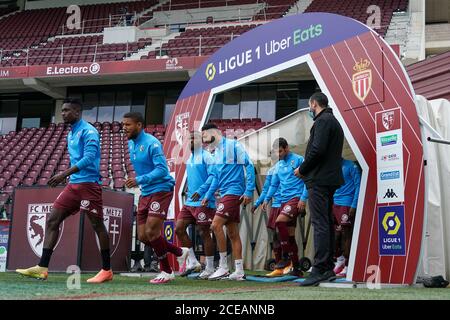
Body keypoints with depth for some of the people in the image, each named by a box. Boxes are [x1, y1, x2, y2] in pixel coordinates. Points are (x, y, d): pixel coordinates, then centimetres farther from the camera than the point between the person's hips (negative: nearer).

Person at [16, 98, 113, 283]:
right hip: (73, 185, 9)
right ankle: (42, 268, -2)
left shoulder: (88, 131, -10)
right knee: (52, 220, 0)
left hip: (88, 184, -9)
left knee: (97, 225, -2)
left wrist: (64, 174, -26)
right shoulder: (71, 134, 18)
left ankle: (107, 271, 8)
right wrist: (68, 177, 19)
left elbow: (89, 158, -22)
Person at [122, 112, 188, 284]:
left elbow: (162, 170, -24)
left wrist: (139, 180, -30)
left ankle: (166, 272, 5)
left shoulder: (152, 143, -17)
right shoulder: (131, 144, 9)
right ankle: (180, 252, 24)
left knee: (151, 232, -13)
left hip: (161, 190, -9)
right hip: (145, 193, 9)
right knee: (143, 236, 6)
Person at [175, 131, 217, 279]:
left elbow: (213, 176, -16)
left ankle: (210, 268, 9)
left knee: (204, 233, -2)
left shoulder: (206, 156, -8)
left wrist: (200, 192, -23)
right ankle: (193, 262, 9)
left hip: (203, 202, -8)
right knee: (179, 228, 1)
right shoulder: (190, 158, 17)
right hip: (190, 201, 8)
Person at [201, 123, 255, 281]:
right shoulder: (216, 152, 18)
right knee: (233, 233, 8)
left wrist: (249, 191, -15)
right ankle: (239, 271, 11)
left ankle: (223, 267, -10)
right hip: (224, 194, 9)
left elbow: (249, 166, -11)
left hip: (233, 192, -9)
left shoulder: (232, 145, -7)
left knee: (216, 225, -17)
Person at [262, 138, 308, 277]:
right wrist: (267, 199, 14)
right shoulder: (278, 165, 17)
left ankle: (287, 256, -17)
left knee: (280, 221, -28)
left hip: (296, 198, -7)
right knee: (290, 235, 6)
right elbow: (274, 185, 24)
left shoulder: (298, 160, -3)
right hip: (284, 201, 7)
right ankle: (296, 268, 11)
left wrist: (303, 199, -15)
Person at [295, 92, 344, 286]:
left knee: (320, 224, -12)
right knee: (327, 223, 11)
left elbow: (317, 150, -21)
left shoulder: (323, 121, -9)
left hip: (319, 179, -10)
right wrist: (306, 170, 14)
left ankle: (319, 270, -15)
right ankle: (328, 269, 15)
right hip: (330, 179, 10)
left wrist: (301, 169, -8)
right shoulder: (334, 122, 23)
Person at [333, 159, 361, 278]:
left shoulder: (351, 166, -4)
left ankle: (347, 266, 2)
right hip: (334, 204, 6)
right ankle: (340, 259, 24)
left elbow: (358, 185, -7)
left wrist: (354, 205, -13)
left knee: (346, 234, -4)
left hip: (346, 205, -6)